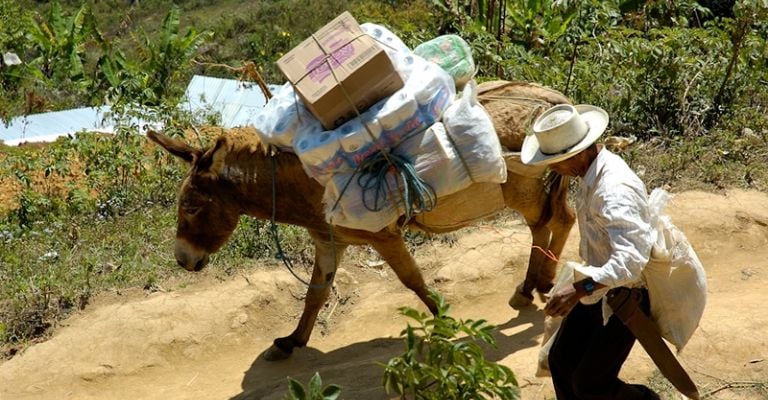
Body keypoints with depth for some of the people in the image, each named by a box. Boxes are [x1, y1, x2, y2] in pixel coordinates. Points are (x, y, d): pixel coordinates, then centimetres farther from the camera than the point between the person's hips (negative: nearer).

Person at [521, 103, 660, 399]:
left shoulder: (615, 189, -32)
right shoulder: (594, 171, -2)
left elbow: (630, 258, -43)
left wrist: (580, 288, -53)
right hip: (597, 286, 9)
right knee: (561, 362, 11)